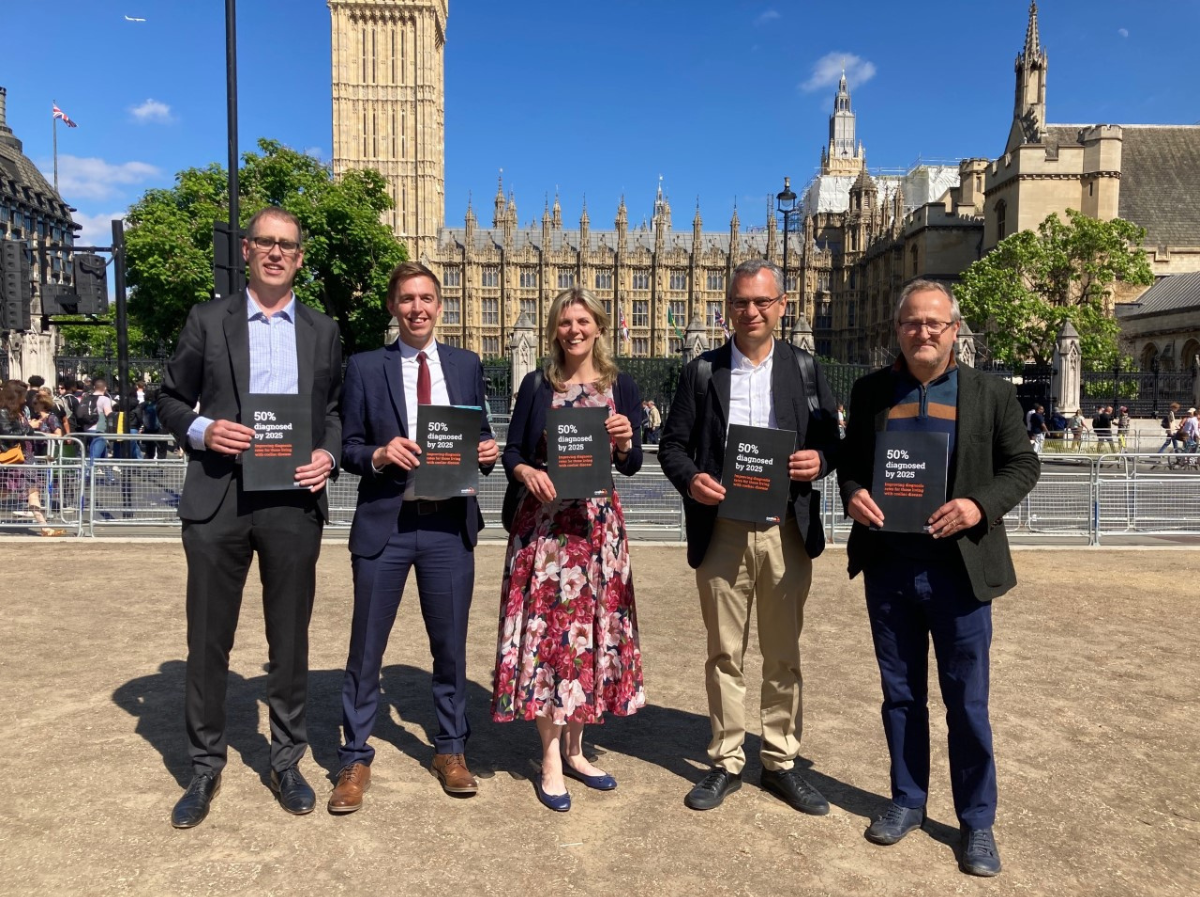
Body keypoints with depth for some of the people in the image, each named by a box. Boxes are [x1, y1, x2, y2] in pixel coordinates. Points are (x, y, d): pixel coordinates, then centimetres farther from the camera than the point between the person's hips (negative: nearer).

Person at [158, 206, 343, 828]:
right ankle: (205, 767, 23)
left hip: (294, 499, 1)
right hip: (218, 498, 0)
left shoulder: (322, 332, 11)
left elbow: (337, 410, 14)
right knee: (208, 638, 7)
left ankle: (286, 761, 24)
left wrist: (329, 455, -5)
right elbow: (170, 400, 9)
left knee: (290, 638, 9)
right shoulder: (207, 320, 7)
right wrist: (201, 429, -12)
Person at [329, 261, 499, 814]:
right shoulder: (365, 367, 1)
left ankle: (451, 751, 31)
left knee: (450, 645, 13)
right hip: (384, 523, -1)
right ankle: (355, 759, 25)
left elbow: (481, 439, 10)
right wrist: (378, 456, -20)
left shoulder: (467, 365, 8)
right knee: (366, 648, 7)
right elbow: (349, 448, 0)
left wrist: (486, 452, -12)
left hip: (449, 523, 2)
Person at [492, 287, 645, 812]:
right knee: (546, 628, -1)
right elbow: (511, 451, 2)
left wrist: (625, 443, -16)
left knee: (591, 627, 8)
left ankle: (574, 748, 24)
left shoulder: (620, 387, 5)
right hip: (543, 519, -2)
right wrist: (525, 471, -18)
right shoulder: (537, 385, 3)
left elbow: (632, 467, 4)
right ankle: (550, 760, 10)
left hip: (597, 523, 2)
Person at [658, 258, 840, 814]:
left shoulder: (805, 369, 7)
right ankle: (726, 762, 23)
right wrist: (690, 479, -16)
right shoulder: (702, 371, 5)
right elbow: (672, 443, 4)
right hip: (721, 532, 0)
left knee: (783, 655, 11)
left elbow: (830, 441, 8)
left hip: (787, 532, 1)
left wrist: (818, 460, -15)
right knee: (725, 654, 9)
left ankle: (781, 762, 25)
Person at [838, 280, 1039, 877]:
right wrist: (852, 493, -11)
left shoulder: (991, 393, 0)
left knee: (967, 703, 8)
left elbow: (1021, 464, 2)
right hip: (887, 566, 2)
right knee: (900, 694, 15)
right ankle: (907, 800, 32)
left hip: (958, 568, -2)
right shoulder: (870, 391, 5)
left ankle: (976, 822, 25)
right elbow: (849, 461, 11)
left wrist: (981, 505, -17)